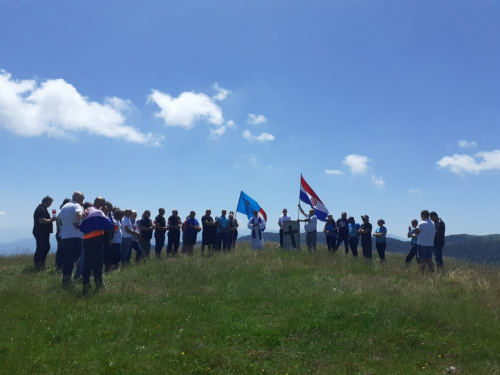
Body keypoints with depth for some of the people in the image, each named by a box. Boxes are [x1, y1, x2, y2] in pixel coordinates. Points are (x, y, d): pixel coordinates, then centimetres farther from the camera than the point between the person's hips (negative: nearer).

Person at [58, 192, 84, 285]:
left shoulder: (64, 206, 18)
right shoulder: (77, 206, -7)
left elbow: (59, 220, 20)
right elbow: (79, 214, -29)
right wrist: (79, 224, -19)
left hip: (63, 237, 8)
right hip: (75, 236, -8)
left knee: (67, 259, 17)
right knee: (71, 260, -4)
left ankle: (65, 279, 22)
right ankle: (66, 280, -3)